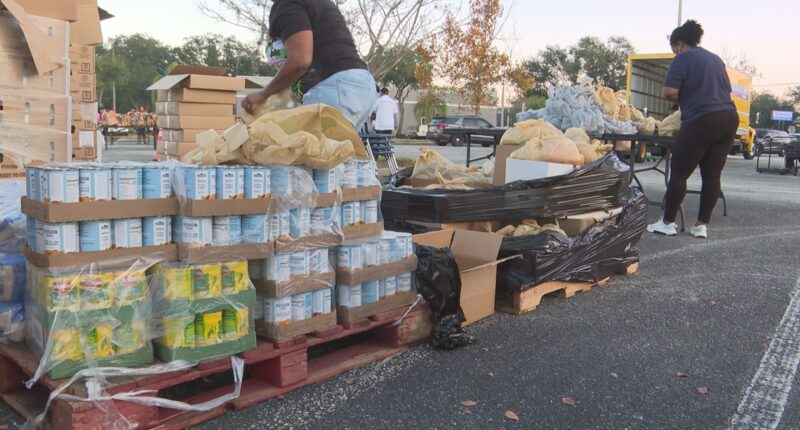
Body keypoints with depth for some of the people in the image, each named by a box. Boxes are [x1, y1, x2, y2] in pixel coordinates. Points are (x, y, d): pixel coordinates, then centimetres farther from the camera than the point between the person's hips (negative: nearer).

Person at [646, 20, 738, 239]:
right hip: (729, 118, 8)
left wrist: (684, 97, 9)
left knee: (679, 173, 1)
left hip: (701, 121, -8)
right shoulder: (716, 59, 22)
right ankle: (702, 225, 10)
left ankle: (668, 223, 7)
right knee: (712, 175, 7)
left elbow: (669, 92, -11)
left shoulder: (683, 58, -1)